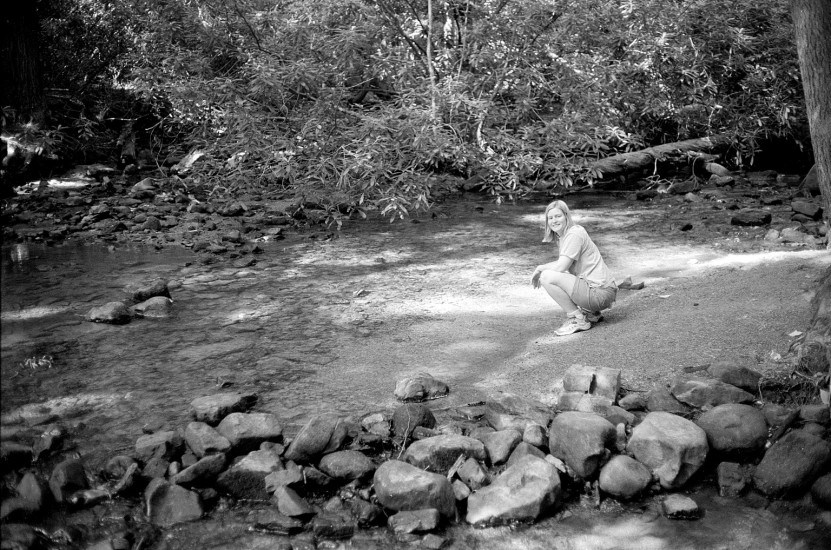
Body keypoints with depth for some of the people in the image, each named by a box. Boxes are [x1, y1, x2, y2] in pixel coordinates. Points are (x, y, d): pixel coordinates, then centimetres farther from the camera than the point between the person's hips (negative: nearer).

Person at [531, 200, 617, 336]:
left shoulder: (574, 234, -13)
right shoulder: (562, 236, 16)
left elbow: (560, 267, -18)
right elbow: (562, 263, 18)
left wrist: (540, 268, -2)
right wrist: (540, 269, 4)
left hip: (600, 291, -10)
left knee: (547, 277, -17)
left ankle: (578, 320, -7)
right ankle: (591, 313, 17)